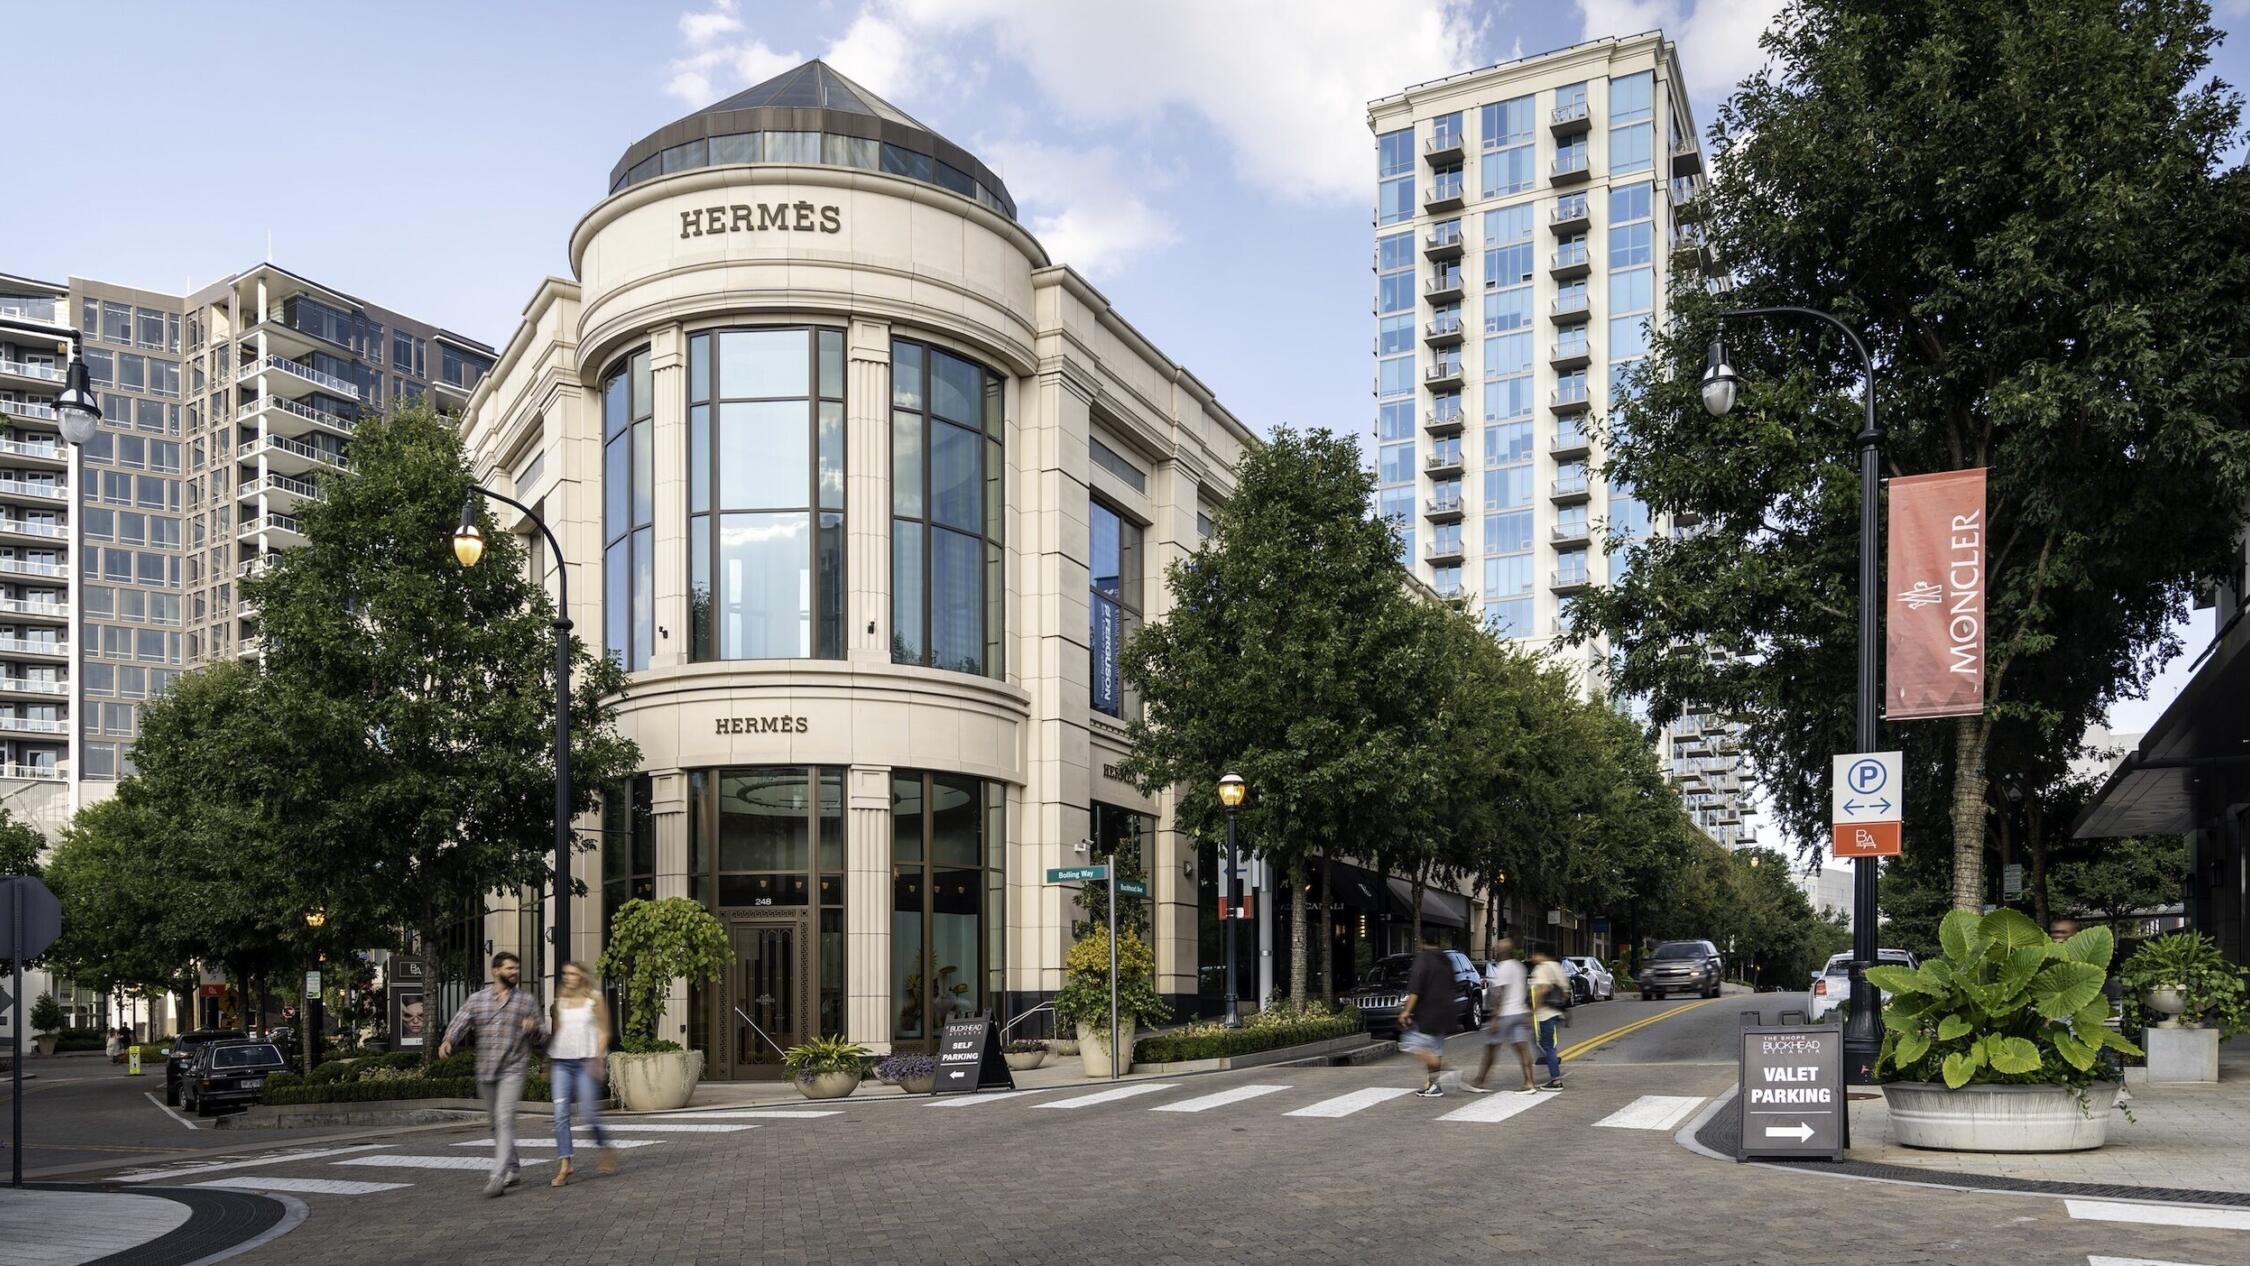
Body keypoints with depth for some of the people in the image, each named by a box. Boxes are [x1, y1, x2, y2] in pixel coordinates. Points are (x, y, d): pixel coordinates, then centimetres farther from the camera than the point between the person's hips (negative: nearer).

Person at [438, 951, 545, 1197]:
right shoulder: (477, 999, 5)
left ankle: (498, 1176, -21)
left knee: (505, 1119, -17)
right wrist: (447, 1041, -26)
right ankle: (511, 1170, 28)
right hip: (485, 1071, 3)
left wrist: (533, 1028, -16)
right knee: (496, 1124, 13)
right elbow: (460, 1024, -5)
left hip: (513, 1069, -3)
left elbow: (540, 1037, 7)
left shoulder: (526, 1001, 3)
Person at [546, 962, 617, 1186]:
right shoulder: (559, 1002, 14)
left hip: (585, 1062, -3)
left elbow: (603, 1033, 1)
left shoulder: (594, 1001, 4)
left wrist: (597, 1059, -10)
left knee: (590, 1115, -5)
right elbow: (553, 1034, 17)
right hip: (561, 1062, 4)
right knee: (560, 1114, -6)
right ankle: (564, 1164, -3)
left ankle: (606, 1147, 21)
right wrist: (548, 1065, 13)